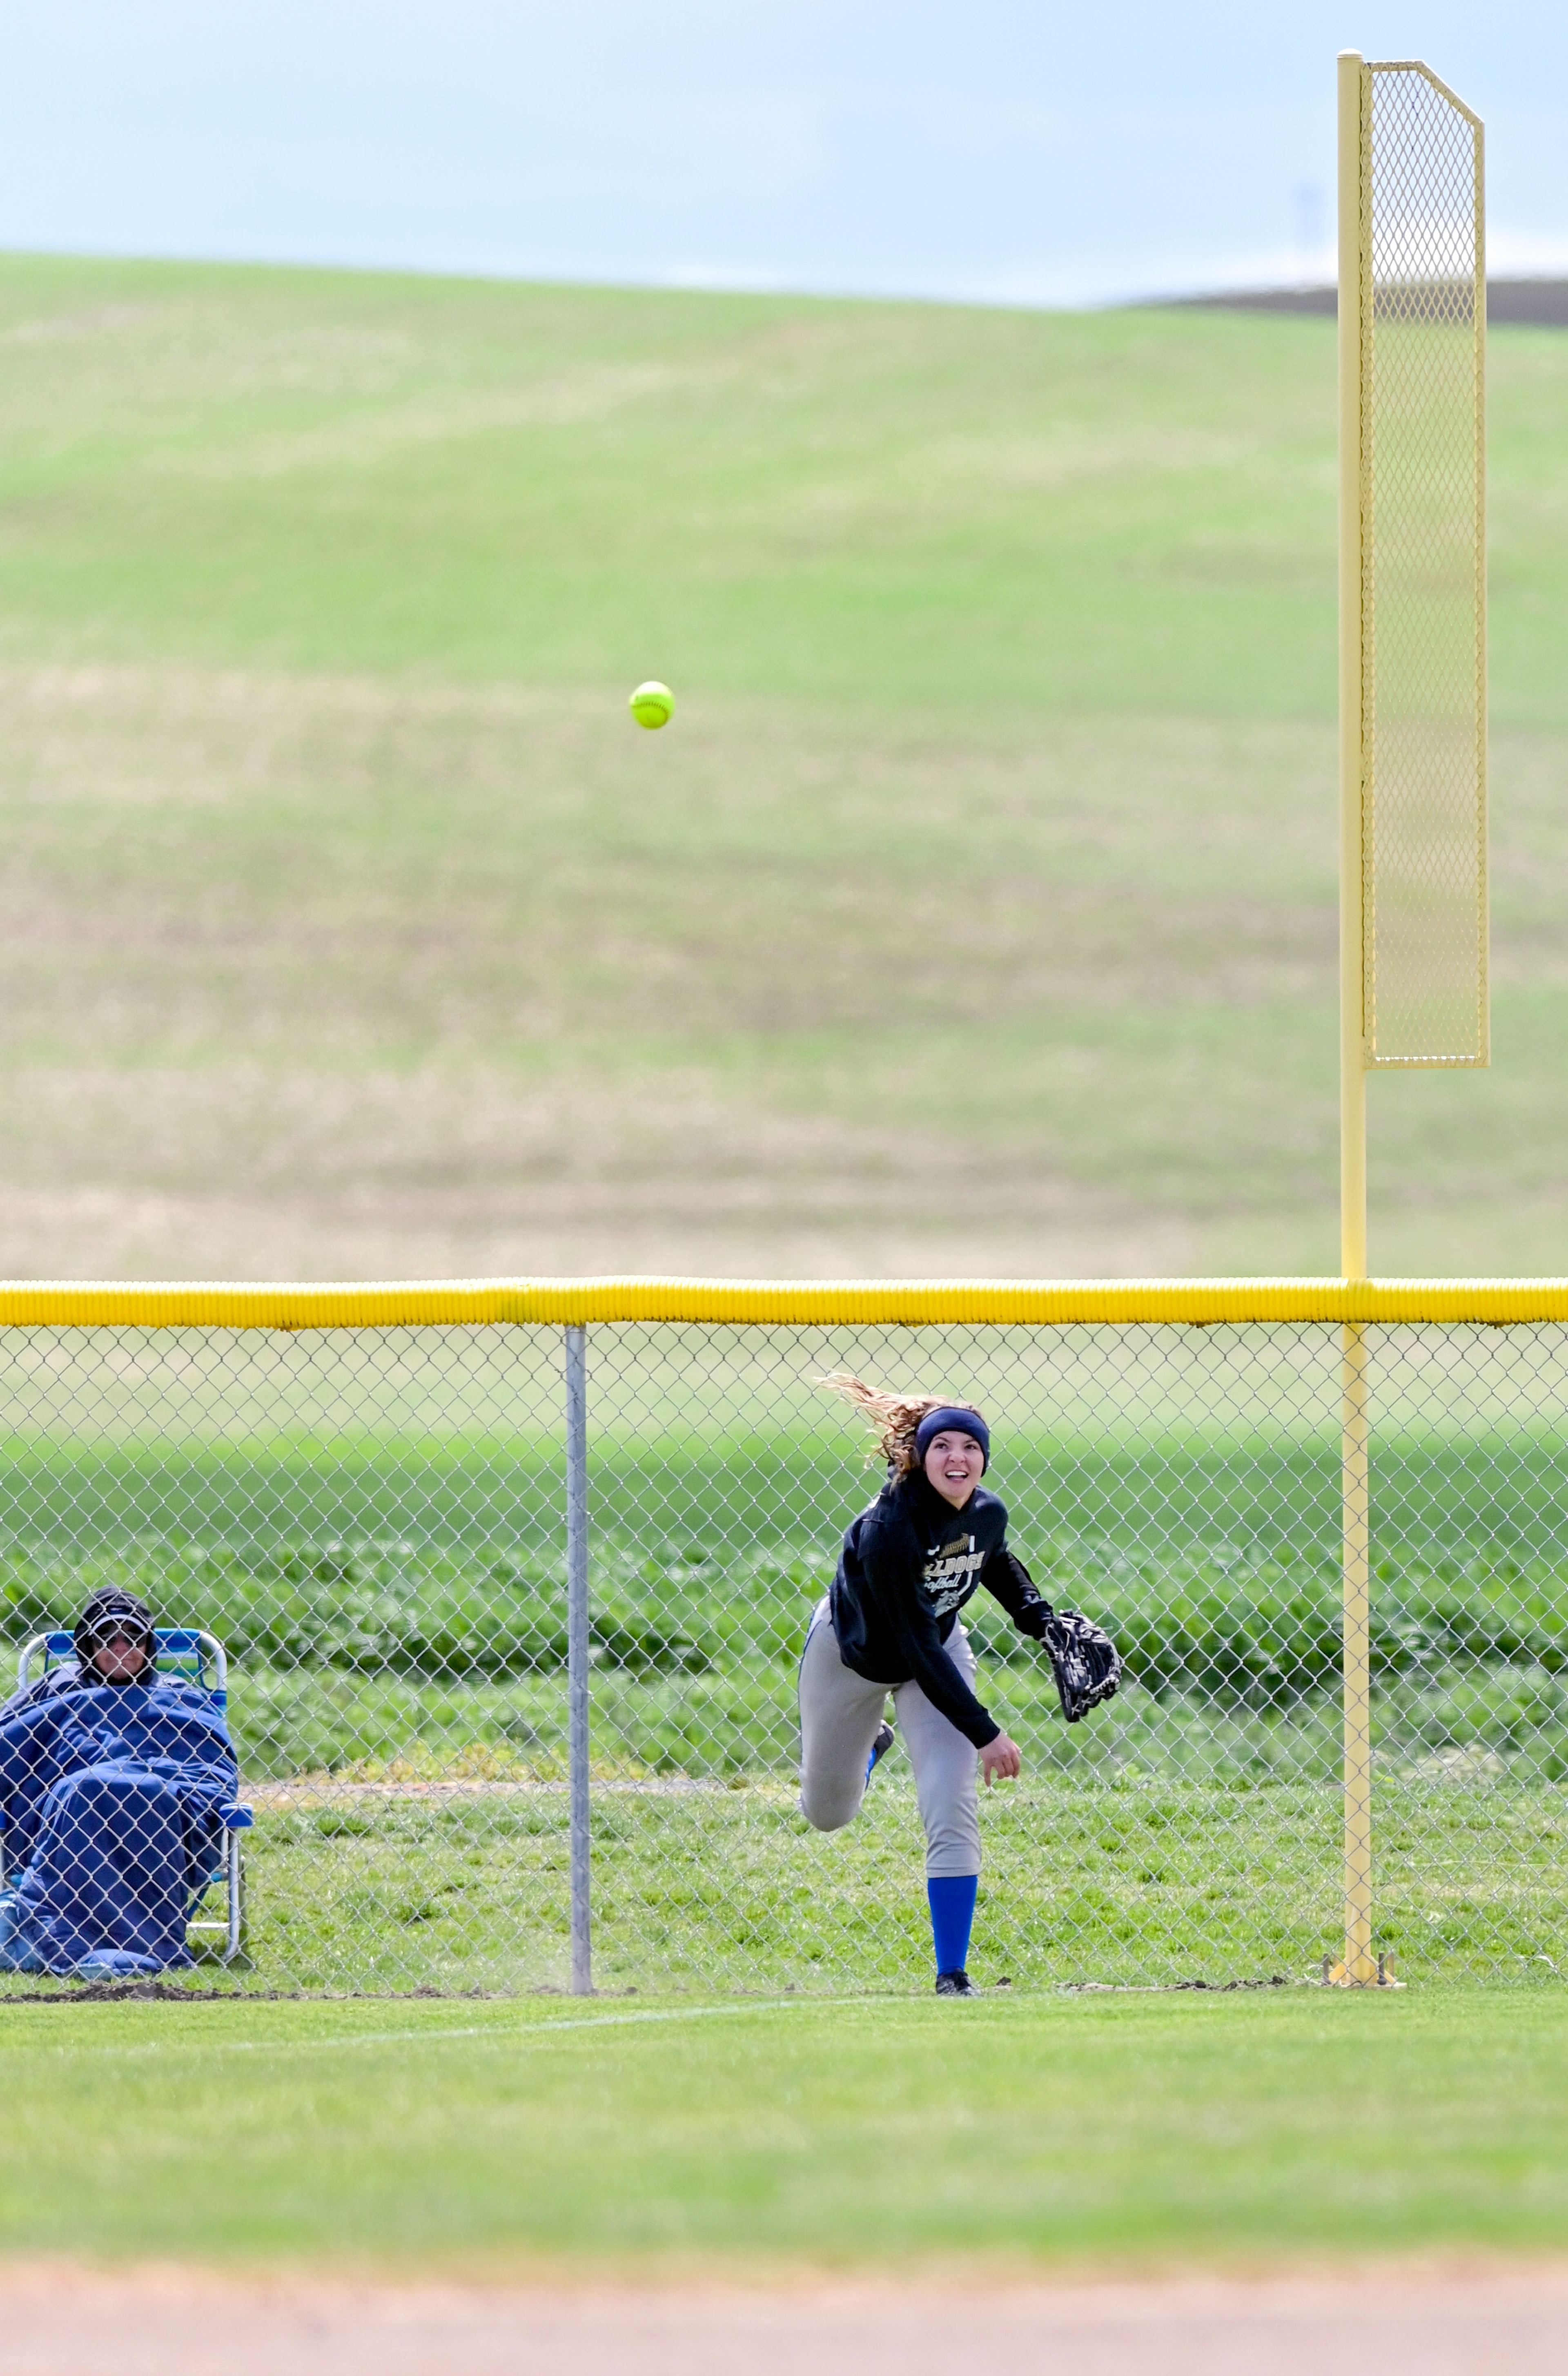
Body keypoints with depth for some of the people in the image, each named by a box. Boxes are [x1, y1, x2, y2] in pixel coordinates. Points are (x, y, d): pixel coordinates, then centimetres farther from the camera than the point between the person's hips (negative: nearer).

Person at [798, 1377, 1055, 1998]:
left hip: (939, 1651, 3)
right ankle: (869, 1743, 51)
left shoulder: (988, 1515, -18)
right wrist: (984, 1734, -35)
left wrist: (1040, 1619, -8)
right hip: (854, 1655, -3)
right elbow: (916, 1649, -35)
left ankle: (953, 1975, -8)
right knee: (829, 1814, 15)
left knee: (952, 1811, -15)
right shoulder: (888, 1529, -37)